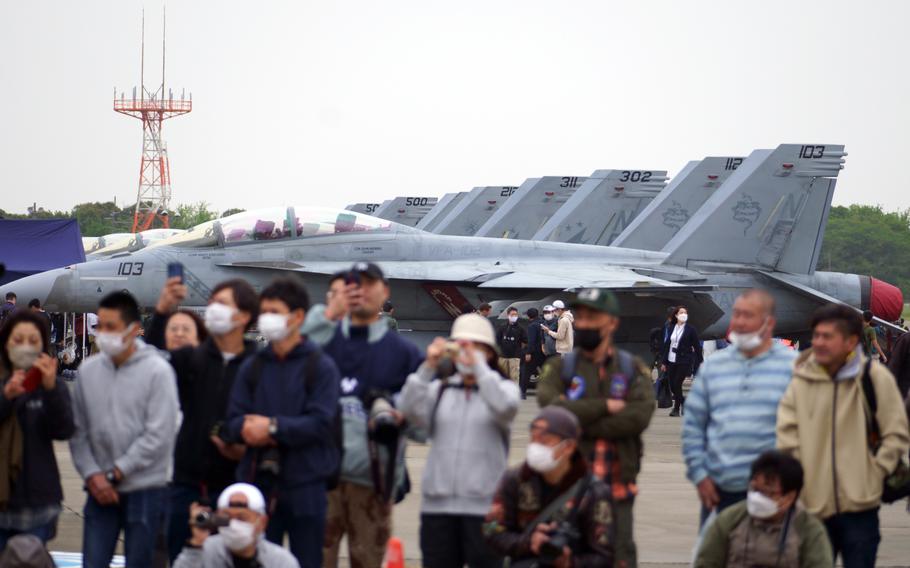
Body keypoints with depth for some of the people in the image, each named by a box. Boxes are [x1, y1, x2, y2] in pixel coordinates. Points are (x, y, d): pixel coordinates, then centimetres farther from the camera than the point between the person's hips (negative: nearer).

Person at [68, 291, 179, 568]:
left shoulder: (158, 371, -9)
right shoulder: (88, 370, 3)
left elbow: (159, 435, -13)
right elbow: (78, 431, 6)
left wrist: (115, 473, -11)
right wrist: (92, 474, -7)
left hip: (144, 490, -4)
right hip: (100, 491, 4)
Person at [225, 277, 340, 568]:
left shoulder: (320, 366, -2)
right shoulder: (252, 366, 11)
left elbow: (320, 422, -13)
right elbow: (234, 420, 4)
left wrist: (273, 427, -16)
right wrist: (248, 429, -17)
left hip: (305, 486, -4)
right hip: (259, 482, 4)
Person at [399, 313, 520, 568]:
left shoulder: (504, 387, 5)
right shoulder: (440, 389, 12)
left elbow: (504, 408, -17)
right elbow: (411, 411, -5)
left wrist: (477, 364, -18)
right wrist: (428, 367, -13)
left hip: (484, 505, -3)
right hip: (437, 503, 3)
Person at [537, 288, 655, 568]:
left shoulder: (632, 368, 8)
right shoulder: (559, 367, 7)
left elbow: (640, 416, -10)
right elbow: (551, 406, -13)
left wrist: (580, 423, -12)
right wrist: (605, 406, -11)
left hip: (617, 487, 0)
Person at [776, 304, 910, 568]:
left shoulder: (874, 377, -3)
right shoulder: (801, 380, 2)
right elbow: (786, 437, 3)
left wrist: (875, 474, -6)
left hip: (860, 505, -2)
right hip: (814, 505, 2)